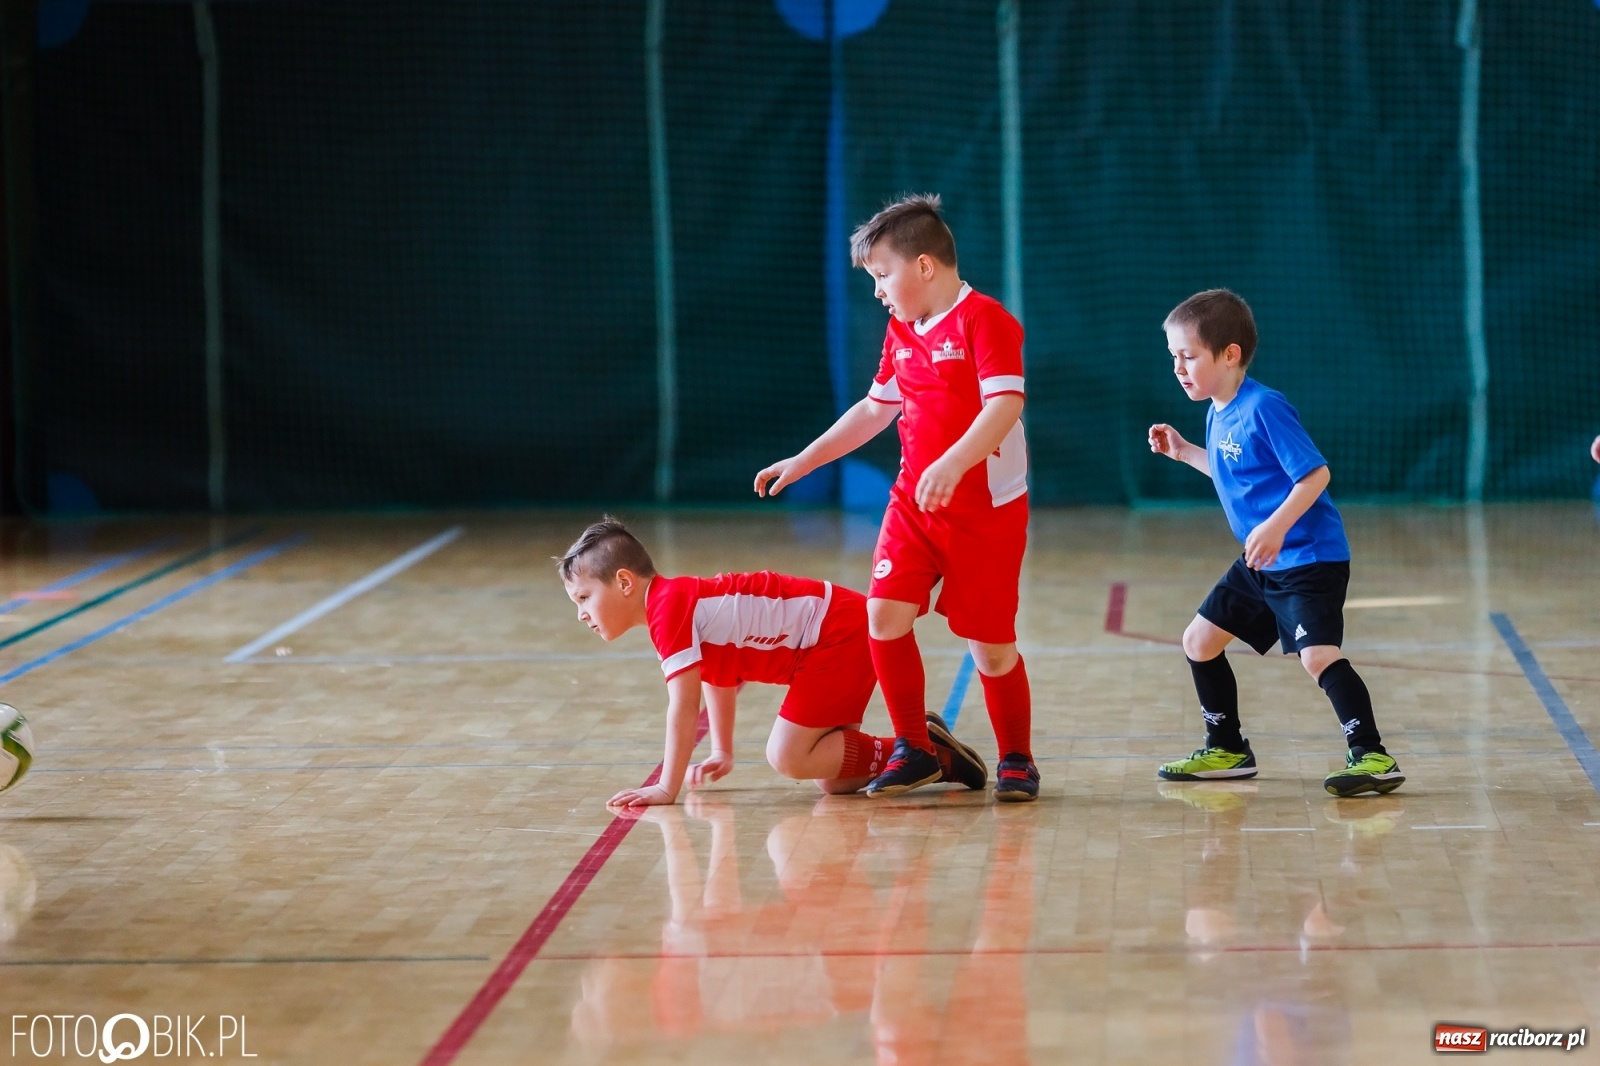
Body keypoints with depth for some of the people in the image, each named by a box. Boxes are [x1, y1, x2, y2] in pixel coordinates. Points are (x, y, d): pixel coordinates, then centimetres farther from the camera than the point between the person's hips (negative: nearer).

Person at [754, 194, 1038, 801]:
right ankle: (913, 748, 5)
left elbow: (1005, 404, -26)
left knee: (990, 644, -1)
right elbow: (876, 409, 25)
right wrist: (804, 461, 25)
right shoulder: (901, 331, 13)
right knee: (885, 614, -8)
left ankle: (1016, 759, 17)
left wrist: (951, 464, -38)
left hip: (987, 507, -7)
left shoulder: (983, 319, -13)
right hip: (913, 501, 7)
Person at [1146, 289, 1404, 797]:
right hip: (1260, 565, 10)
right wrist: (1184, 452, 20)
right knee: (1199, 640, 14)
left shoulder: (1263, 408, -19)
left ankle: (1372, 757, -19)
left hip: (1309, 558, -10)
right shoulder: (1218, 414, 9)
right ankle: (1228, 750, 26)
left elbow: (1315, 473, -22)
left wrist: (1277, 526, -32)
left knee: (1318, 654, -23)